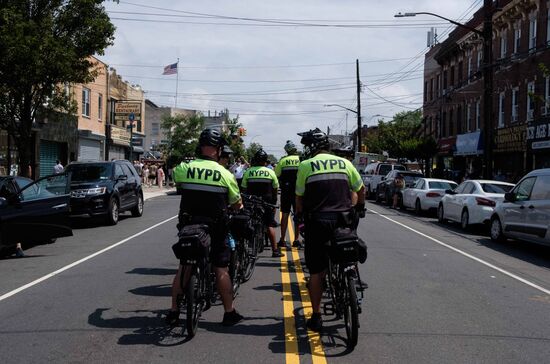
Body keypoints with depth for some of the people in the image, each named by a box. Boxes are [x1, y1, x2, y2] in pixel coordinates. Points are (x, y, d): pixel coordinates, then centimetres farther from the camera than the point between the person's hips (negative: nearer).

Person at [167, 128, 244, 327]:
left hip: (188, 226, 3)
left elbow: (175, 178, 20)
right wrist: (239, 206, 23)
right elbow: (237, 204, 0)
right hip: (215, 228, -2)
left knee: (183, 267, 13)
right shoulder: (225, 174, -9)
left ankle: (174, 312, 17)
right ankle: (229, 313, 13)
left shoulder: (184, 168, -5)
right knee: (221, 270, 6)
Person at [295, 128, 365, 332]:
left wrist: (299, 216, 17)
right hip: (344, 220, 2)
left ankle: (316, 317, 9)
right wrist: (360, 208, 33)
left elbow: (299, 197, 1)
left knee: (317, 271, 6)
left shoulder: (306, 165, -1)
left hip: (318, 222, -2)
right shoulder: (344, 163, 8)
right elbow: (360, 189, 15)